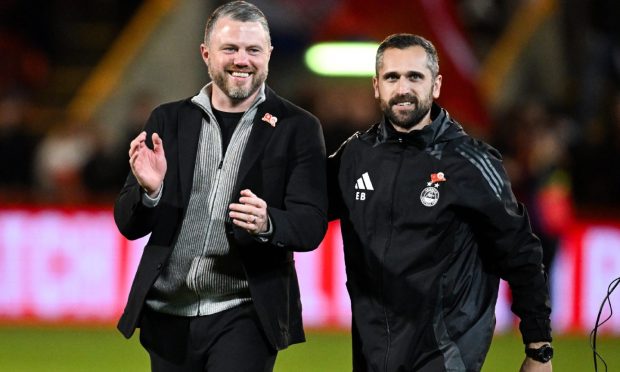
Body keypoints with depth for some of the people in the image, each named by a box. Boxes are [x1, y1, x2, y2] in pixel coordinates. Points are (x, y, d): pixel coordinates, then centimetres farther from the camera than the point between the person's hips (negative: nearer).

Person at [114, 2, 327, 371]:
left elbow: (312, 226, -7)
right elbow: (129, 224, 6)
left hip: (244, 316, -3)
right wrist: (149, 189, -17)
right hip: (168, 314, 3)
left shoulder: (298, 128, -1)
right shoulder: (168, 121, 7)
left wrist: (266, 223, -28)